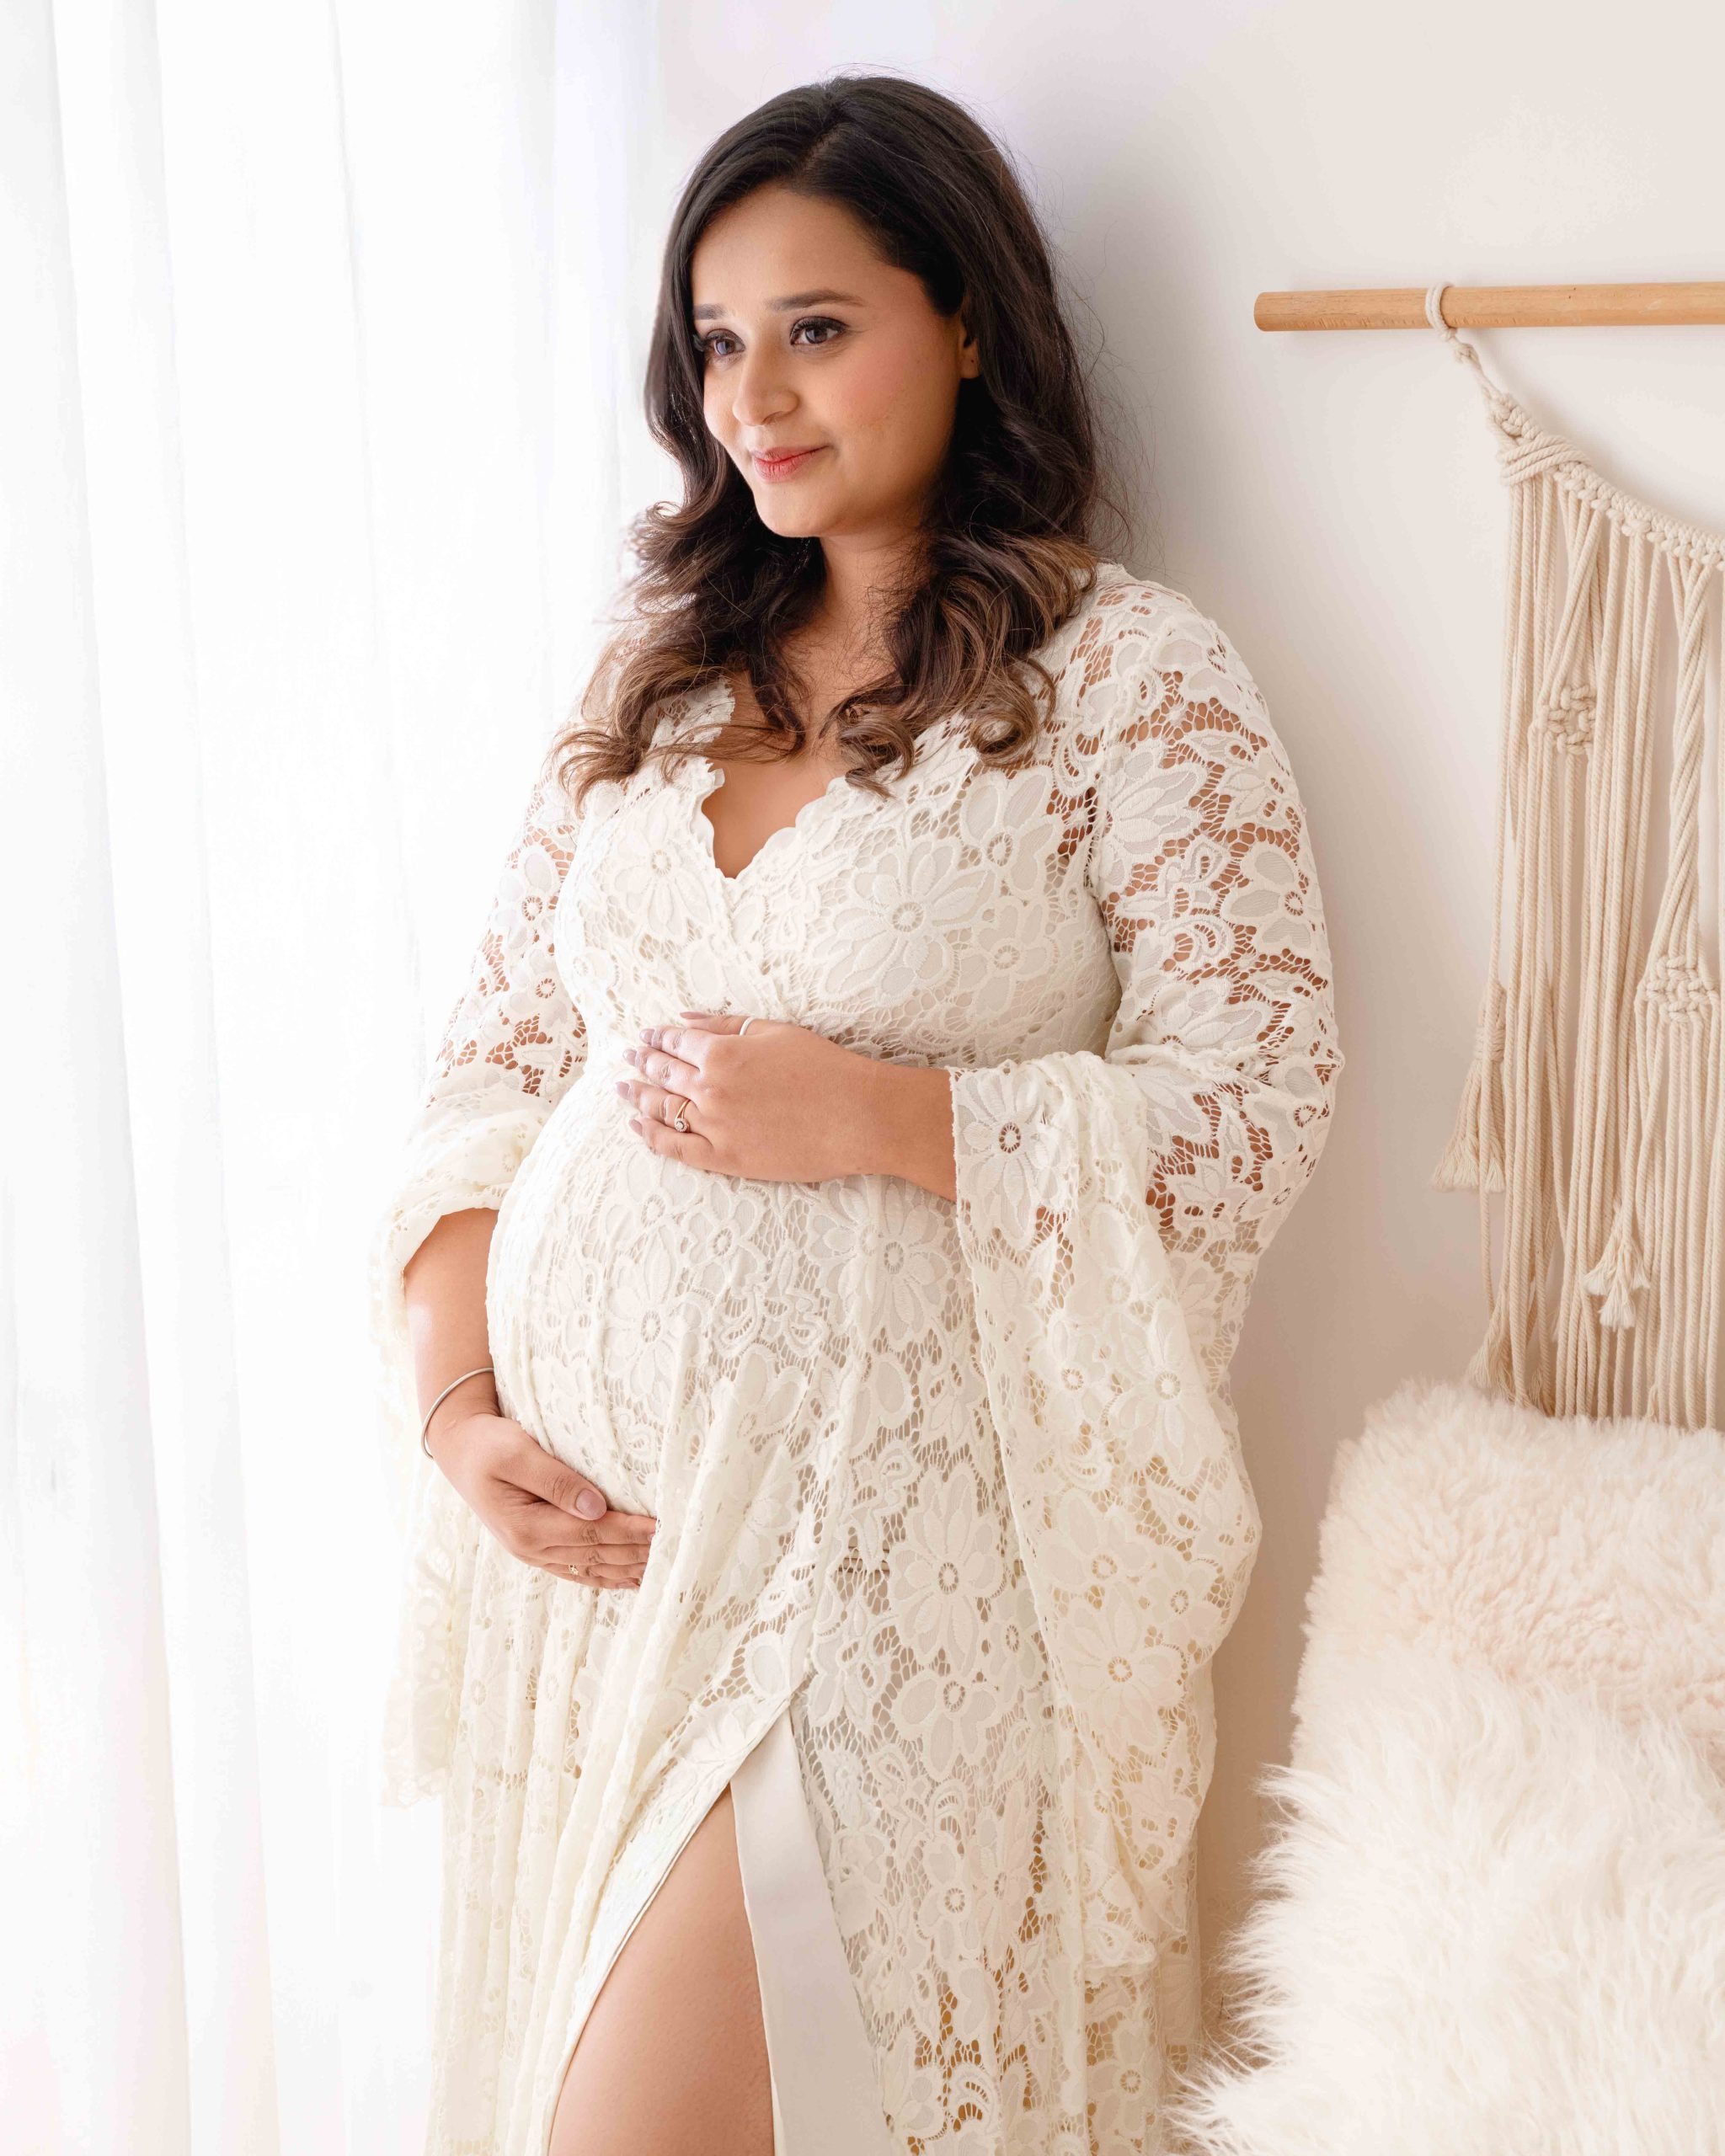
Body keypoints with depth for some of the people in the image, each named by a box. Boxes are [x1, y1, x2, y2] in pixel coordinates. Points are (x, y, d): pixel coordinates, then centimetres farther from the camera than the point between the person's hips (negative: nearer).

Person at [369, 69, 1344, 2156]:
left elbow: (1257, 1103, -9)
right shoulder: (657, 661, 11)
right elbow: (498, 1058, 10)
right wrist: (453, 1408, -3)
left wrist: (877, 1114, -18)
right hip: (577, 1507, 5)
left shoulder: (1135, 673, -4)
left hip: (874, 1510, -5)